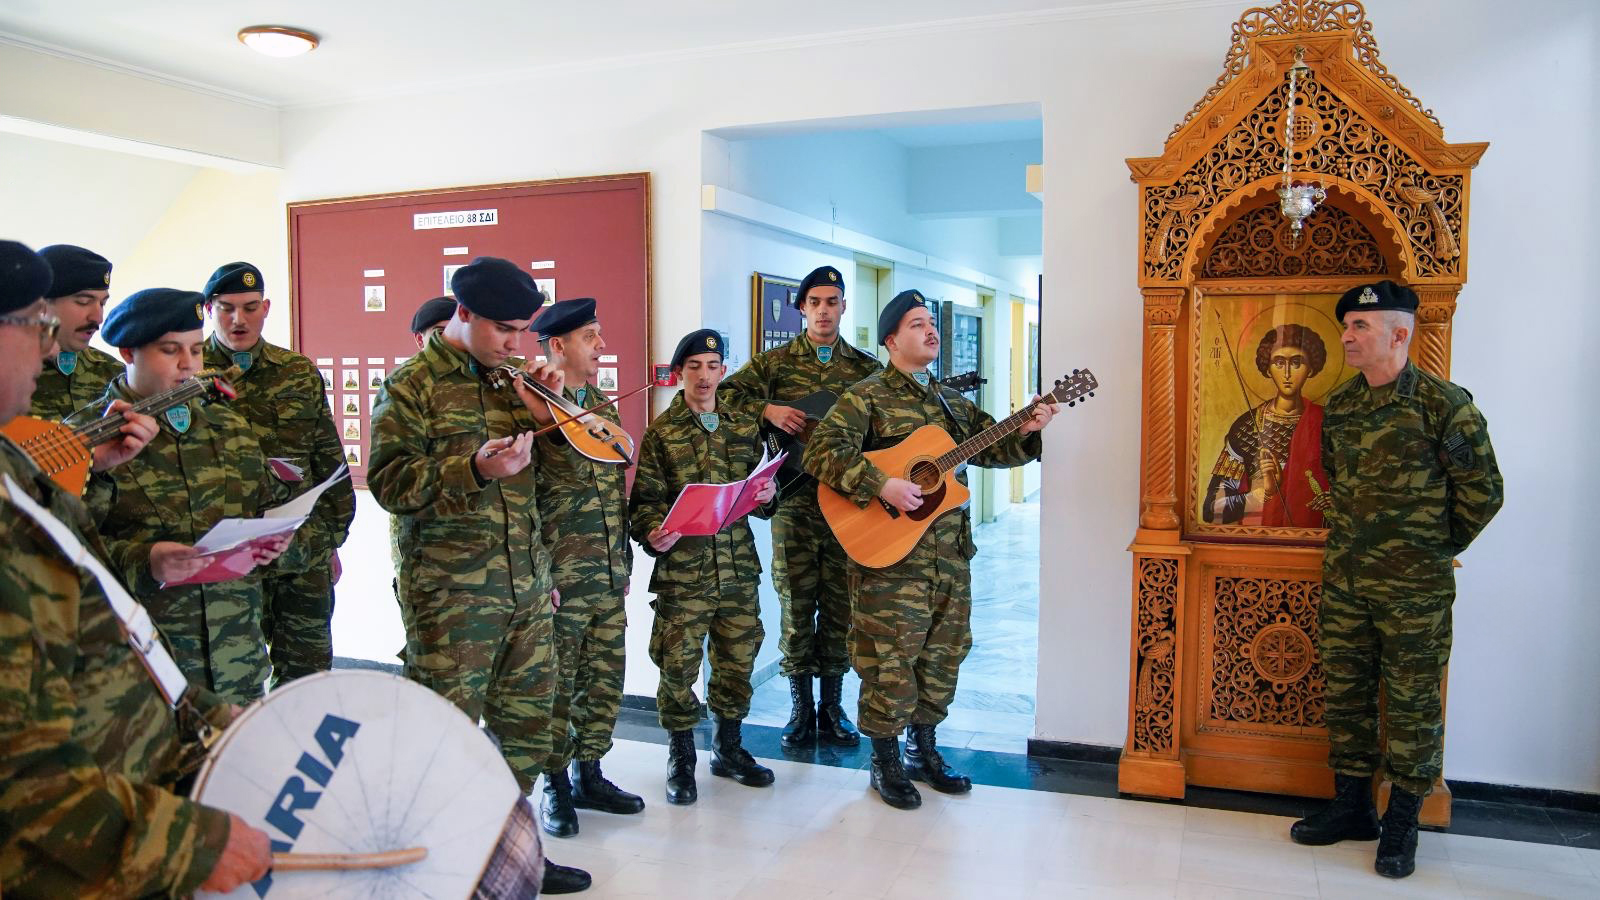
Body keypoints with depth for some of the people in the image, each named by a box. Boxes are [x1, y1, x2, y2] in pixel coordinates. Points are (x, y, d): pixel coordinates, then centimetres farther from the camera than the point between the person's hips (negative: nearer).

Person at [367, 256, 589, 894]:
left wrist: (544, 416, 2)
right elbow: (390, 484, -11)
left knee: (526, 720, 13)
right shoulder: (411, 386, -4)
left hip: (526, 586, 6)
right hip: (450, 593, -6)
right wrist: (474, 469, -24)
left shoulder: (511, 380, 14)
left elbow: (541, 481, 21)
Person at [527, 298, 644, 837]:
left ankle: (588, 774, 27)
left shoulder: (602, 404, 14)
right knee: (557, 682, 4)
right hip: (562, 573, -7)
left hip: (610, 574, 7)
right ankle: (556, 785, 19)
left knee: (605, 676, 12)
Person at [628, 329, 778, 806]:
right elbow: (646, 498, -1)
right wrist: (653, 533, -20)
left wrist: (766, 494, -5)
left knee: (738, 658, 10)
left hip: (738, 565, 4)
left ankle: (729, 747, 30)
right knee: (679, 664, 0)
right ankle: (681, 758, 18)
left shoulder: (744, 427, 12)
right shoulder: (662, 431, 1)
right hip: (682, 568, -3)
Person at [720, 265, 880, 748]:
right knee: (797, 601, 4)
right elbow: (722, 394, 2)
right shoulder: (775, 362, 7)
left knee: (839, 602, 6)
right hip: (793, 496, -1)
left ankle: (831, 707, 20)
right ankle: (801, 707, 17)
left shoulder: (867, 367, 9)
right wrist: (768, 410, -12)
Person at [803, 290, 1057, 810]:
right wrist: (882, 486, -26)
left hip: (950, 555, 7)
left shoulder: (951, 402, 16)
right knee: (891, 659, -1)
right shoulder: (867, 397, -6)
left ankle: (924, 751, 31)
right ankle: (886, 763, 16)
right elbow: (822, 451, -18)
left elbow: (990, 448, 18)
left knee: (943, 653, 14)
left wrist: (1026, 433, -1)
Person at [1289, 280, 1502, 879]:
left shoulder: (1443, 403, -11)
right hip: (1343, 578, 6)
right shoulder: (1338, 406, 7)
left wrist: (1437, 548, 4)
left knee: (1411, 699, 5)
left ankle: (1402, 821, 19)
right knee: (1345, 690, 12)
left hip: (1414, 587, -6)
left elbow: (1483, 490, -4)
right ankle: (1352, 806, 26)